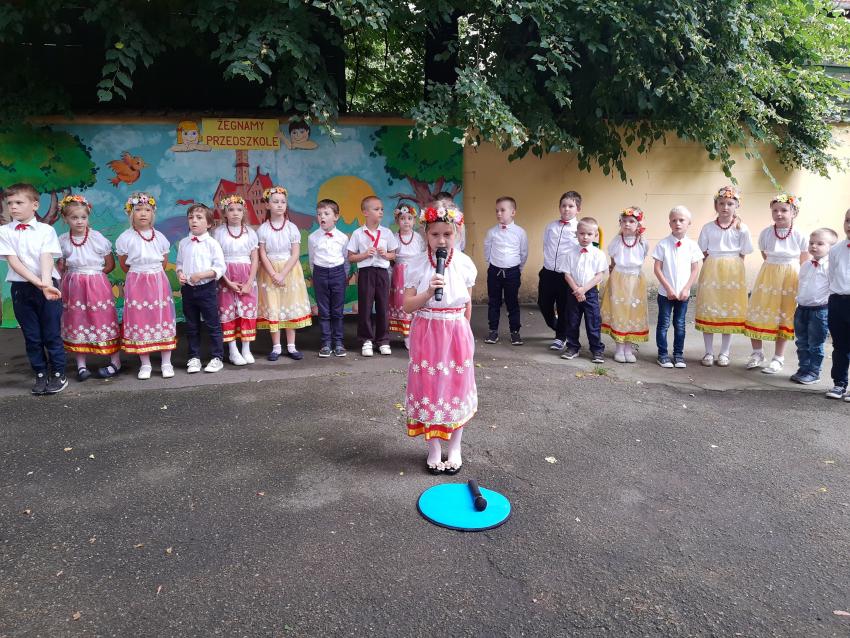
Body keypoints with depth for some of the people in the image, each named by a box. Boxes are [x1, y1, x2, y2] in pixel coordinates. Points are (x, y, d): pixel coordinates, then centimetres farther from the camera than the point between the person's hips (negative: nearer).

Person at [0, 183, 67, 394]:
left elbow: (47, 258, -12)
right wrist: (37, 282, -20)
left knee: (52, 333, 2)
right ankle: (41, 375, 19)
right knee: (31, 335, 9)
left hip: (48, 285, -2)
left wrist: (46, 284, -28)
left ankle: (58, 374, 13)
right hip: (20, 287, 2)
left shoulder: (46, 230, -1)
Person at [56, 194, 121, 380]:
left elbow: (110, 264, 0)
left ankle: (115, 362, 11)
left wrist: (94, 274, -5)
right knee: (77, 323, 7)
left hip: (97, 284, -3)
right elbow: (61, 267, 11)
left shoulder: (97, 238, -6)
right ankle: (81, 365, 16)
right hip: (73, 287, 3)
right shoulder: (63, 240, 2)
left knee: (103, 320, 1)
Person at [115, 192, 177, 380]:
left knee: (163, 320, 4)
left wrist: (153, 274, 10)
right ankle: (145, 364, 12)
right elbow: (124, 265, 5)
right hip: (136, 284, -2)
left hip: (159, 282, 2)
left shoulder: (160, 237, 3)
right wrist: (139, 274, 9)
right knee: (140, 321, 1)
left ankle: (166, 363, 13)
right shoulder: (125, 238, -5)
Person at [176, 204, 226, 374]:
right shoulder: (183, 243, 6)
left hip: (207, 289, -4)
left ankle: (216, 358, 13)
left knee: (213, 325, 3)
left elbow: (220, 268, -11)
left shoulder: (212, 243, -8)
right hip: (188, 289, 5)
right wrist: (180, 274, -5)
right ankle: (194, 358, 23)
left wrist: (201, 275, -20)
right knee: (191, 326, 13)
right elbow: (179, 263, 15)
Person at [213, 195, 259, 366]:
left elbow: (255, 260, 2)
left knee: (248, 311, 1)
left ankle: (246, 350, 10)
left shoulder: (250, 232, 4)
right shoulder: (218, 232, -1)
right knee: (228, 312, 0)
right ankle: (233, 351, 8)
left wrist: (249, 283, -8)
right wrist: (229, 282, -13)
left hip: (247, 279, 2)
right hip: (226, 278, -1)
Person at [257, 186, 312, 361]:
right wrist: (274, 275, -15)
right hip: (270, 272, 0)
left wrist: (283, 274, -15)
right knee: (272, 308, 1)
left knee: (291, 306, 4)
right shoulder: (263, 229, -2)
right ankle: (276, 347, 9)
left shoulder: (292, 228, -2)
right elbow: (262, 255, -5)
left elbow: (295, 254, -7)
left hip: (290, 271, 0)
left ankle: (291, 346, 12)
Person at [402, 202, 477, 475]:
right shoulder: (416, 265, -8)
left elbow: (467, 303, 9)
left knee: (456, 388, 8)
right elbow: (407, 306, -9)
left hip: (457, 334, 1)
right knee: (429, 389, 5)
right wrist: (428, 293, -25)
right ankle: (434, 449, 21)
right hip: (426, 334, -1)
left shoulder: (465, 264, -4)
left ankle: (455, 448, 25)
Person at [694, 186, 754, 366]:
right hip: (711, 271, 0)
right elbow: (704, 253, 6)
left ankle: (724, 353, 15)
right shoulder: (708, 228, 2)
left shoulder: (741, 228, 1)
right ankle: (709, 352, 11)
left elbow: (742, 255, 4)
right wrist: (713, 269, -1)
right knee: (708, 310, 0)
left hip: (732, 272, 0)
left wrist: (732, 269, -8)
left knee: (730, 311, 4)